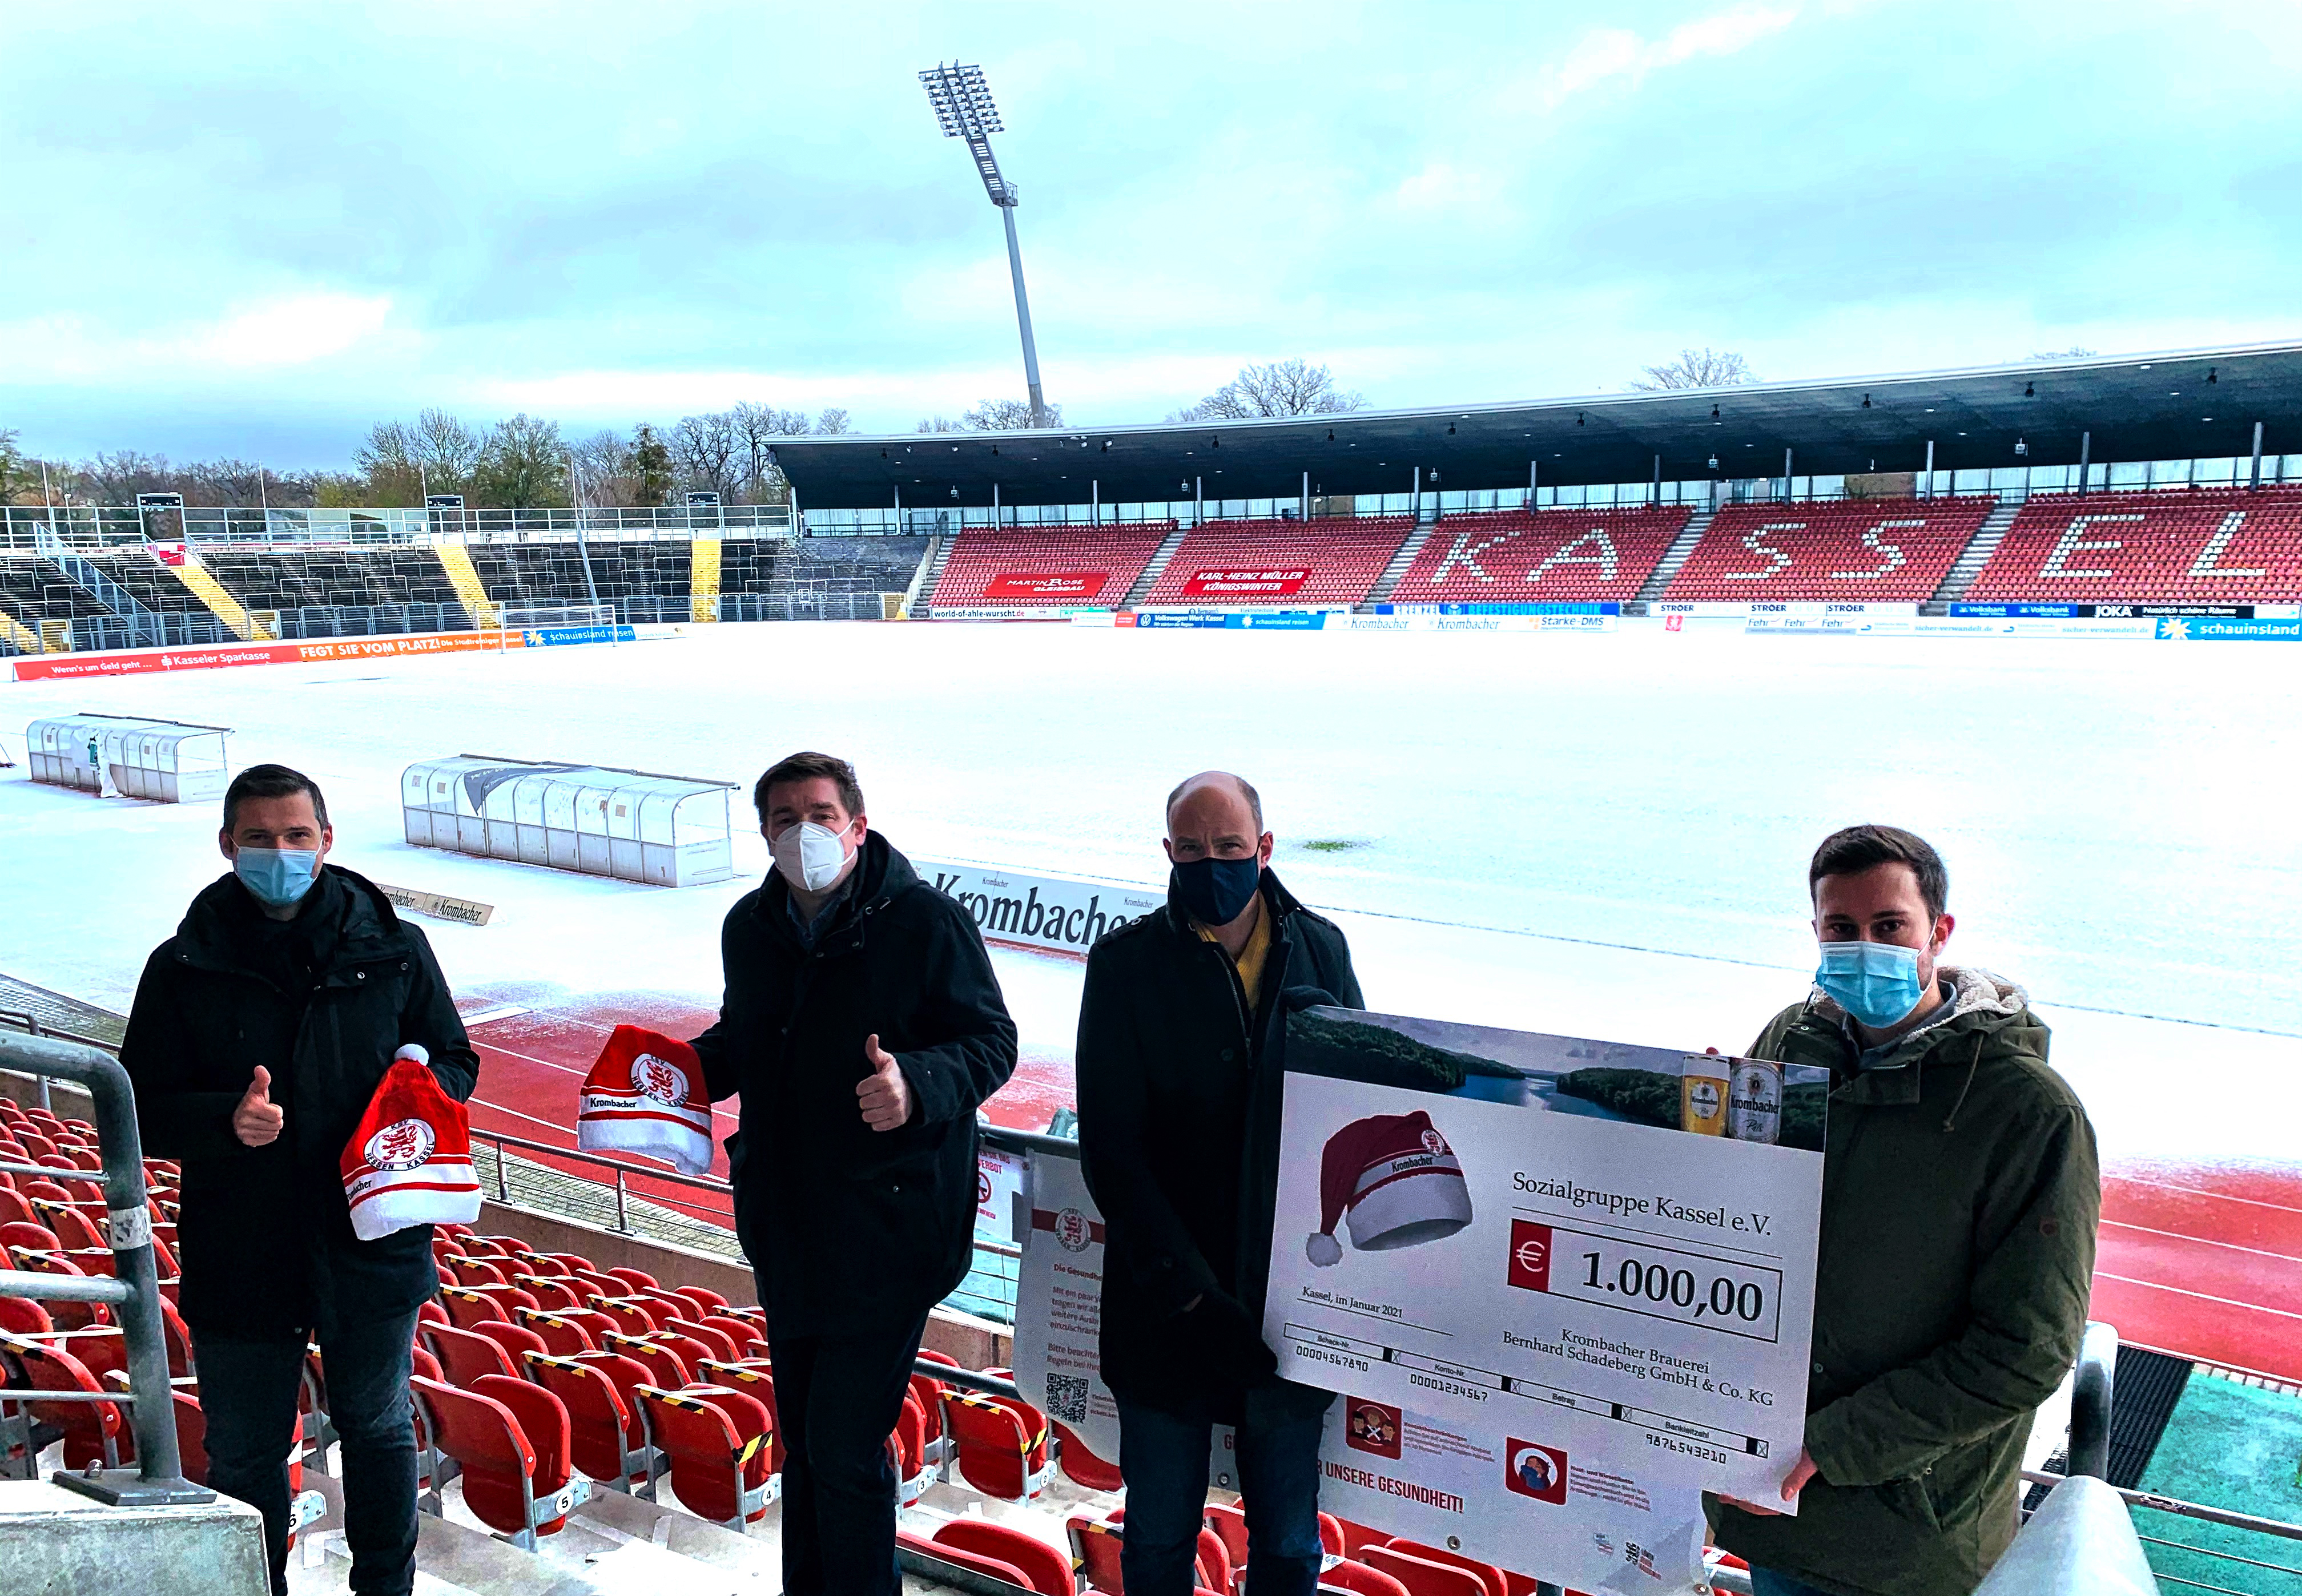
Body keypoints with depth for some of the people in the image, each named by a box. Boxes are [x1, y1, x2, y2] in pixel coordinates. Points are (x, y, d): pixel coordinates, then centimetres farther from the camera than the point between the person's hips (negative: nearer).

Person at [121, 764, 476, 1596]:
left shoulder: (394, 950, 0)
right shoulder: (184, 967, -2)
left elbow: (456, 1062, 9)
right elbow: (141, 1107, -2)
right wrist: (226, 1121, -22)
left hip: (372, 1241, 1)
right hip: (238, 1255, 0)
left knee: (379, 1431, 19)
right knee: (243, 1458, 13)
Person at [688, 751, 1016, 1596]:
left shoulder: (927, 921, -14)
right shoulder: (749, 927, 5)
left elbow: (992, 1041, -10)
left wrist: (917, 1084, -29)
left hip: (886, 1231, -6)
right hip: (784, 1225, 6)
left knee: (844, 1453, -5)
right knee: (801, 1438, 20)